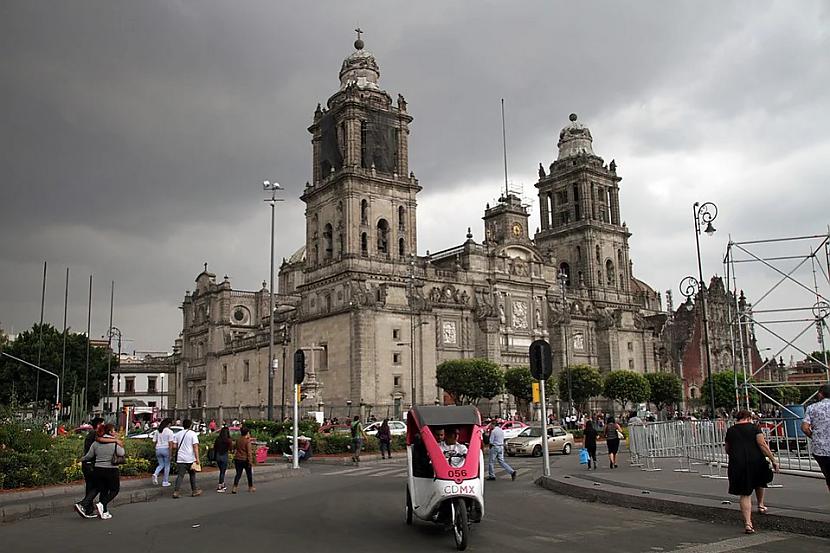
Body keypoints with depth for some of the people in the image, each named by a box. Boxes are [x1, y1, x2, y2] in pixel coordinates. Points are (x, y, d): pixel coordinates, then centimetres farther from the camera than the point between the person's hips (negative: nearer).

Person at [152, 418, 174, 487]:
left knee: (161, 465, 18)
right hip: (166, 449, -5)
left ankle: (155, 474, -10)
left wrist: (156, 450, 19)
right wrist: (170, 454, -12)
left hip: (158, 449, 5)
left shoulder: (157, 431, 8)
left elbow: (156, 442, 11)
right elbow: (170, 443, -13)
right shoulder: (169, 432, -9)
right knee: (167, 466, 8)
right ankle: (165, 482, 12)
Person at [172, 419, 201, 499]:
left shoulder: (179, 434, 8)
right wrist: (197, 458, -13)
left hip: (180, 458, 3)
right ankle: (194, 491, 20)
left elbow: (175, 446, 11)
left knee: (180, 475, 1)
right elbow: (195, 446, -12)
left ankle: (175, 492, -10)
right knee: (192, 474, 12)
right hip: (190, 458, -3)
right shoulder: (193, 434, -6)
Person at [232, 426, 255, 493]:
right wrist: (250, 461, -14)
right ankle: (250, 487, 24)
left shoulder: (238, 440, 3)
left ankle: (234, 488, -6)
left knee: (238, 474, 7)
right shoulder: (247, 441, -15)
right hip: (245, 460, -5)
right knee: (249, 474, 13)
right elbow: (249, 452, -16)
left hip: (238, 459, 5)